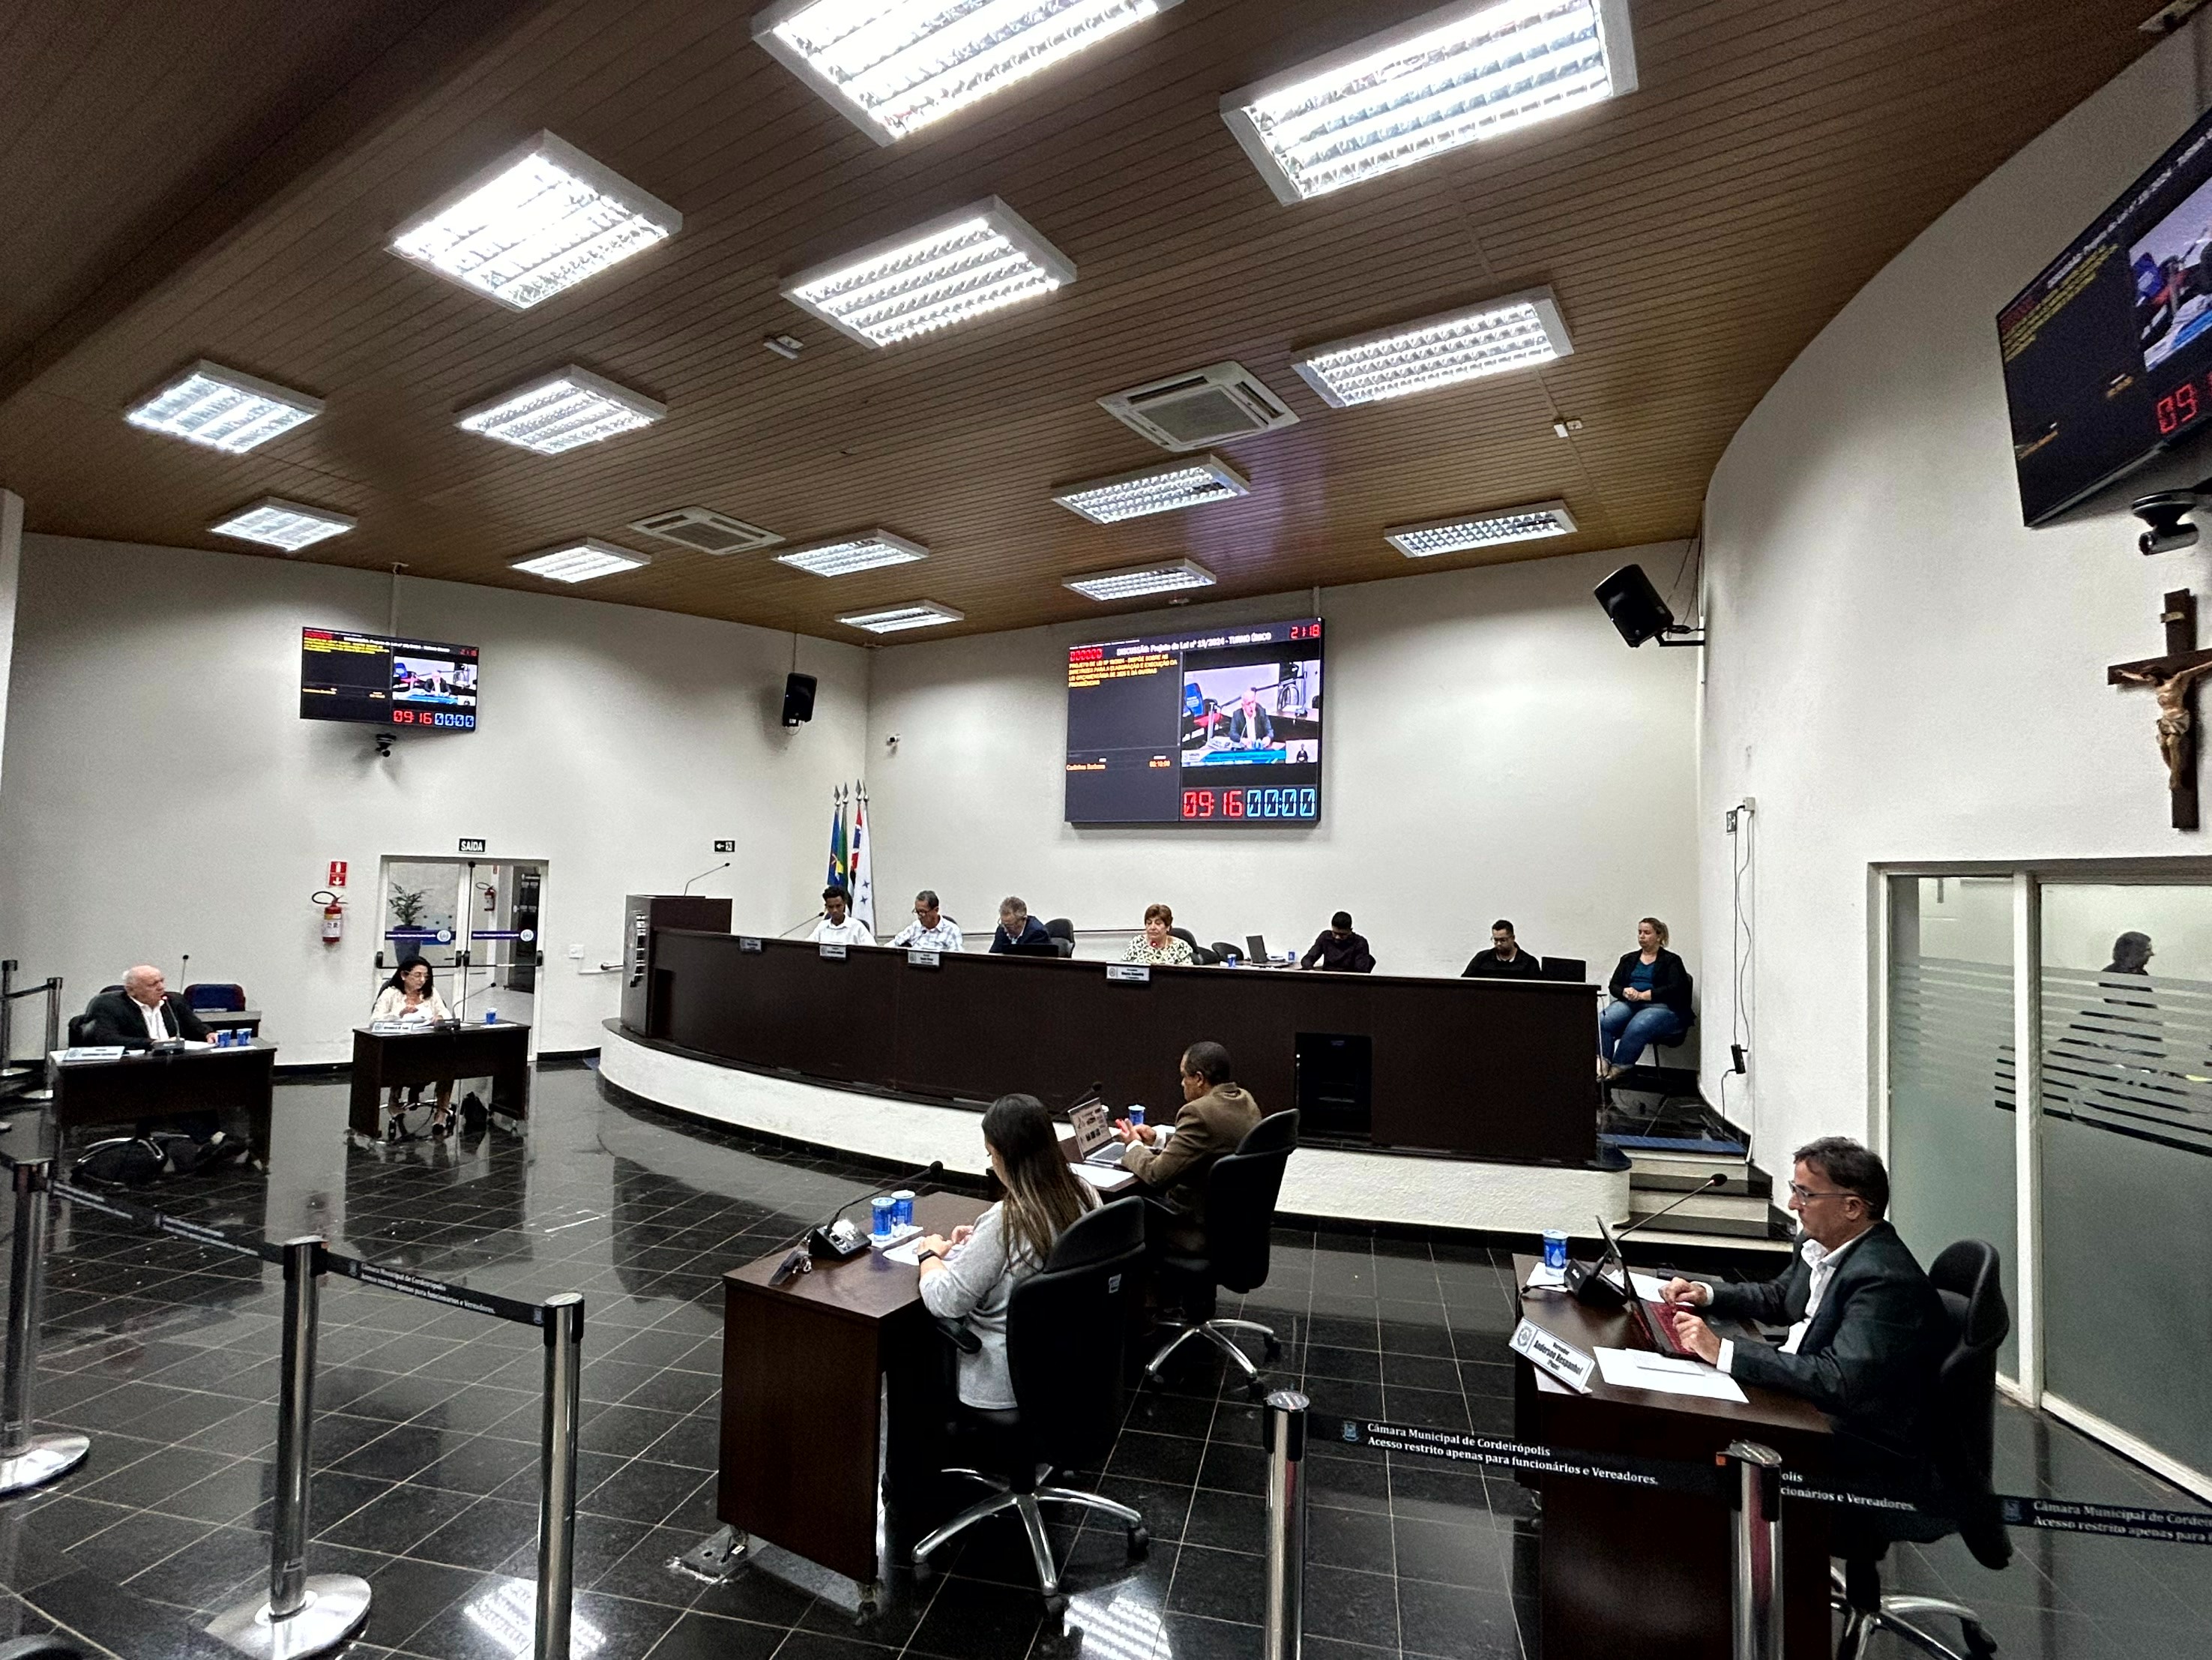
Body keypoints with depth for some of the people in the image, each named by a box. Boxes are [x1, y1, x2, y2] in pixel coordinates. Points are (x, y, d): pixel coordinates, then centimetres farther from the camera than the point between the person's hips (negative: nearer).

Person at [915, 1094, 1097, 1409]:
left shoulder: (1006, 1221, -29)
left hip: (1004, 1382, -7)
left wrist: (930, 1255, -2)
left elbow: (945, 1302, -20)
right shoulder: (1085, 1196, -9)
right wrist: (982, 1241, 8)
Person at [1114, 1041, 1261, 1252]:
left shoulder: (1198, 1113, -26)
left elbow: (1157, 1174, -23)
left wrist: (1134, 1146, -4)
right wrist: (1159, 1139, 9)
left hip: (1203, 1230, -9)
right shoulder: (1245, 1099, 2)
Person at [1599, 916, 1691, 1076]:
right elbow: (1613, 985, 15)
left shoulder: (1671, 960, 10)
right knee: (1603, 1021, -30)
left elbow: (1675, 989, -6)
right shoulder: (1629, 959, 24)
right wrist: (1625, 992, -10)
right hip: (1629, 1004, 4)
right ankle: (1601, 1063, -41)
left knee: (1638, 1027, -38)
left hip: (1662, 1007, -4)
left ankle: (1617, 1069, -32)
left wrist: (1643, 995, -16)